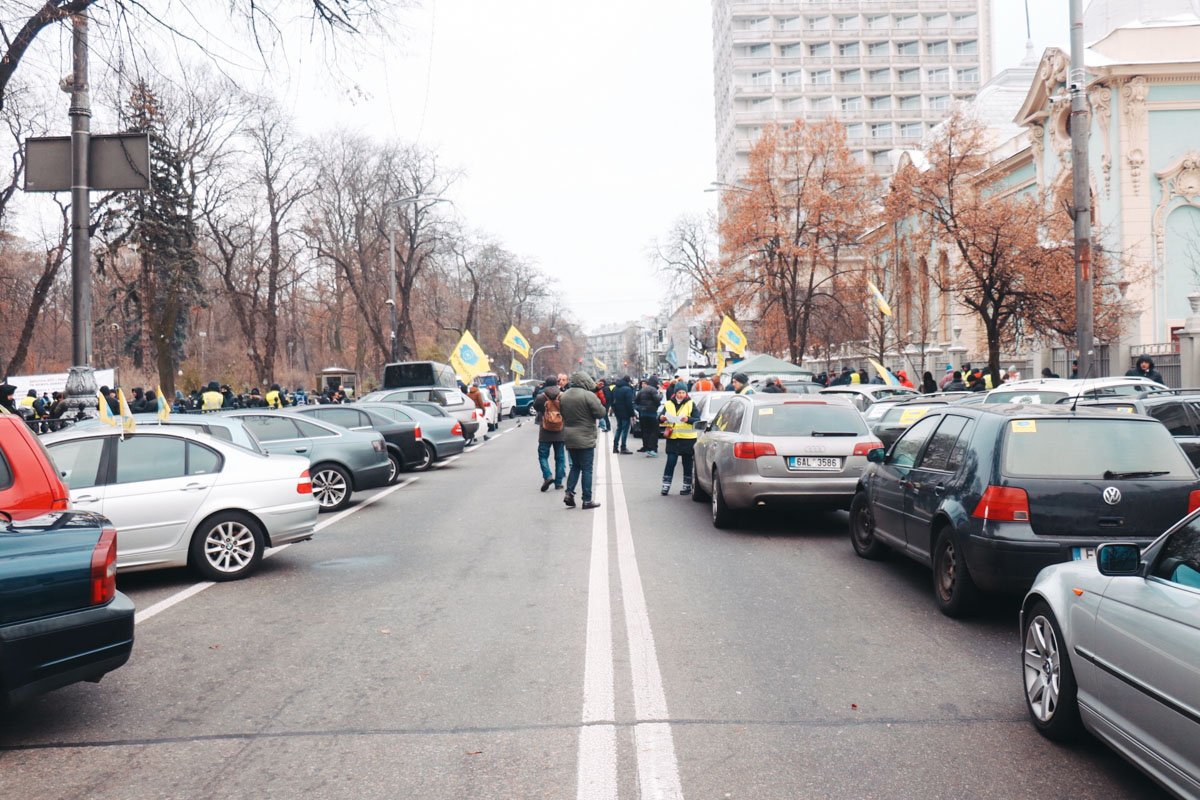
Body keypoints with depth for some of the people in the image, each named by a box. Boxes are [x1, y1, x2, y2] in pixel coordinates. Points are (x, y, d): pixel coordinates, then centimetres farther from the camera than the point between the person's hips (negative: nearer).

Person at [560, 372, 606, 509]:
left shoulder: (563, 396, 5)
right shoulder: (588, 395, -17)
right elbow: (601, 413, -14)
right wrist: (599, 403, 3)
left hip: (569, 438, 6)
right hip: (585, 439, -6)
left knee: (575, 465, 19)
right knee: (587, 468, 1)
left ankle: (569, 492, 6)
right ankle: (587, 500, 2)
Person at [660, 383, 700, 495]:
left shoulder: (691, 404, 1)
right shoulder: (668, 404, 8)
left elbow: (698, 420, -7)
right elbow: (660, 419, 9)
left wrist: (688, 419, -25)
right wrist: (661, 418, -15)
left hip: (688, 439, -1)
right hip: (672, 438, 1)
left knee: (687, 463, 6)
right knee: (670, 462, -3)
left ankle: (687, 486, 16)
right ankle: (666, 485, 2)